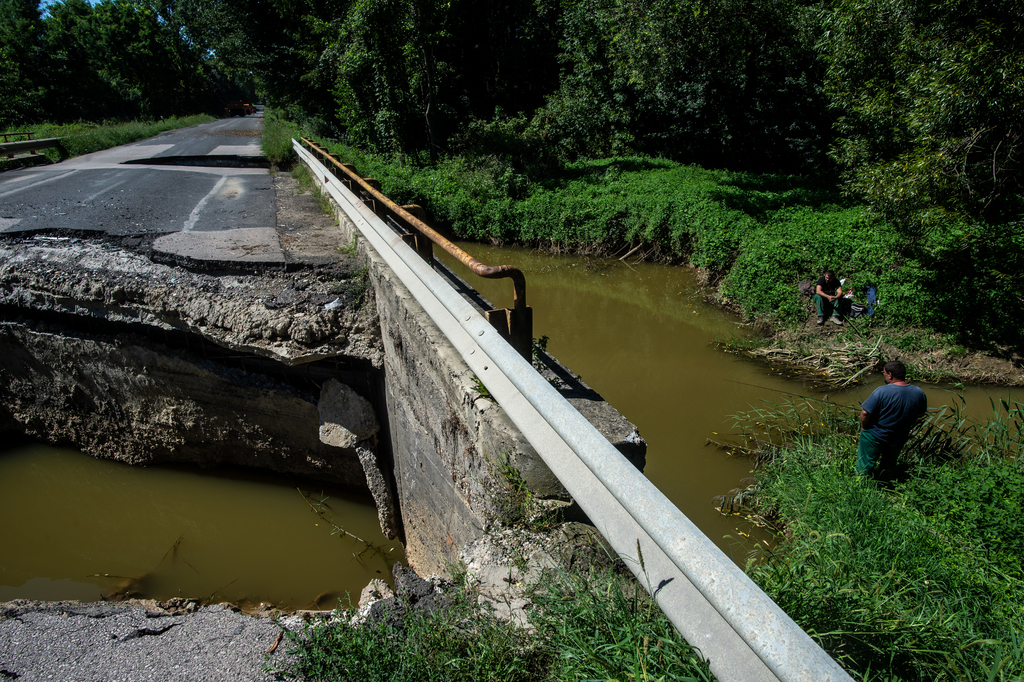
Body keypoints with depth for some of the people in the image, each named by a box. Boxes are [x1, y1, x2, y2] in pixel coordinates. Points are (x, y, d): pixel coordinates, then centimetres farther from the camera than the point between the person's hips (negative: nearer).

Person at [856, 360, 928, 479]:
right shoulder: (919, 393, -11)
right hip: (899, 439, 5)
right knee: (888, 466, 26)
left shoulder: (882, 392, -27)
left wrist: (864, 427, -8)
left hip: (875, 437, -5)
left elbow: (865, 413, -26)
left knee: (866, 465, 13)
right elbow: (920, 414, 4)